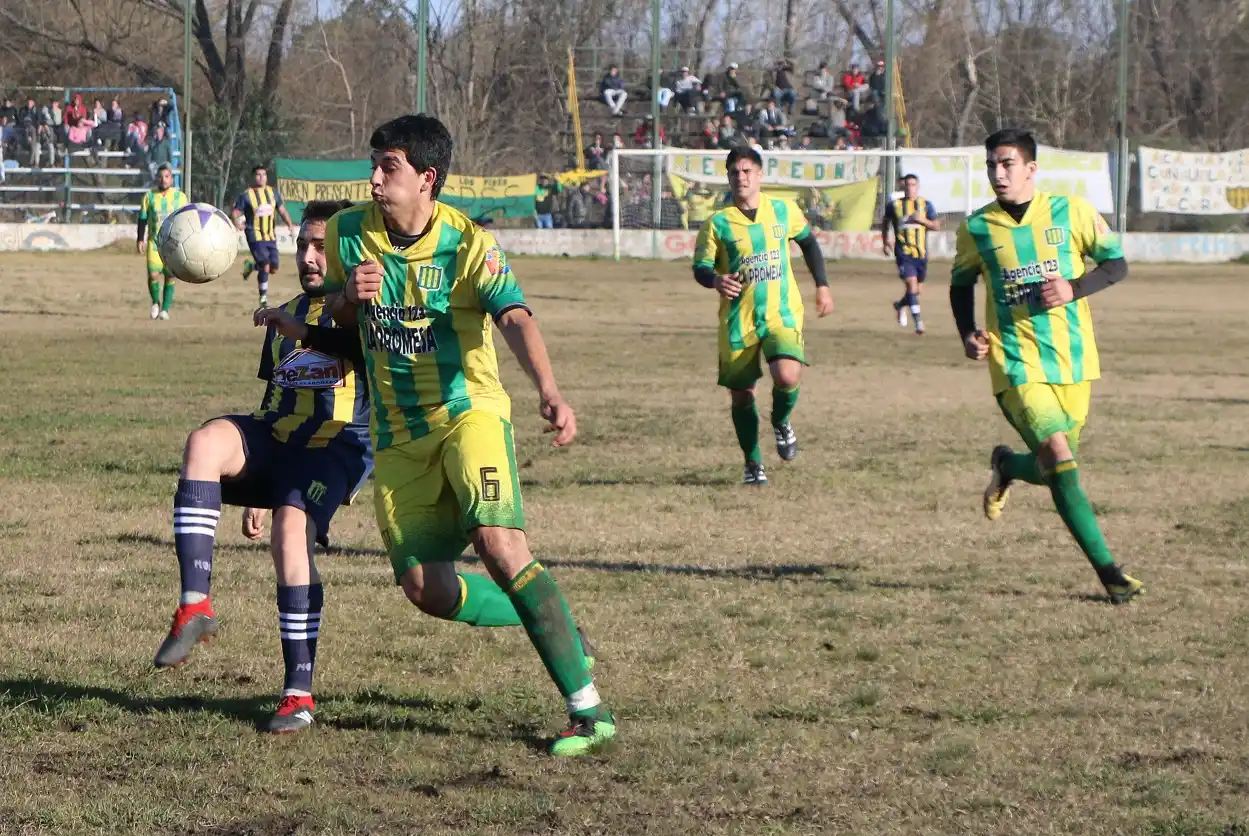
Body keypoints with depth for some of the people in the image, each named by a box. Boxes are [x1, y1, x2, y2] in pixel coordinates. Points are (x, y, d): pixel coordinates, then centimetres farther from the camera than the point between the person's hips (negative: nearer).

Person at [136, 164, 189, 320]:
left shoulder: (180, 196, 2)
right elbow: (143, 218, 6)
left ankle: (165, 309, 8)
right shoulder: (150, 196, 2)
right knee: (153, 275, -10)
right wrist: (140, 239, -1)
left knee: (170, 276, -3)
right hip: (154, 242, 0)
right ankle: (156, 302, 16)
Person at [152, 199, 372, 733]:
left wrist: (305, 332, -27)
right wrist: (253, 490, 32)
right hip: (275, 437, 6)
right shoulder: (285, 315, 26)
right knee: (205, 443, -28)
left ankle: (300, 693, -23)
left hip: (336, 444, -6)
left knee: (291, 528, -30)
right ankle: (195, 606, -34)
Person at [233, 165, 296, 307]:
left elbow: (282, 210, 12)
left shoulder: (274, 193, 8)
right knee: (265, 267, -15)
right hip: (255, 236, -5)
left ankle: (251, 266, 35)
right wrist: (238, 222, -25)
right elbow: (235, 211, -4)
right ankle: (263, 298, 0)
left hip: (271, 236, 5)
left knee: (273, 269, 5)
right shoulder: (245, 195, -5)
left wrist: (289, 224, -4)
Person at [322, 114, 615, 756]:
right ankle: (547, 623, 23)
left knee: (498, 543, -26)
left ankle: (588, 709, -21)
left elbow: (514, 319, -28)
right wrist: (351, 298, -10)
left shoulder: (468, 243, -13)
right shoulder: (348, 235, 0)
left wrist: (547, 391, -47)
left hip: (468, 412, -5)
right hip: (398, 434, 5)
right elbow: (335, 324, 16)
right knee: (425, 588, -4)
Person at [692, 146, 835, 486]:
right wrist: (716, 280, -26)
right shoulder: (718, 223, -2)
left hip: (782, 314, 0)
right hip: (738, 321, 0)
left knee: (787, 377, -23)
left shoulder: (784, 211, 5)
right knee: (741, 395, 3)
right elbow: (700, 267, -4)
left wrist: (822, 285, 20)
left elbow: (808, 241, 22)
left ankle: (781, 423, 11)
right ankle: (753, 464, 23)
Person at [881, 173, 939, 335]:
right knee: (911, 283, -19)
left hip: (921, 253, 3)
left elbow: (936, 226, 2)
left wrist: (922, 220, -14)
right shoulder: (894, 205, 4)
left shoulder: (926, 205, 5)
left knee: (916, 288, 13)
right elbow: (885, 223, 22)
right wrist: (885, 241, 15)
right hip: (903, 252, -3)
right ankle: (918, 321, -18)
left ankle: (900, 305, 45)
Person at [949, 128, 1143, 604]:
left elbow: (1117, 265, 4)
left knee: (1055, 468, 9)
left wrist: (1074, 288, -14)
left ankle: (1008, 466, 45)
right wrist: (967, 334, 2)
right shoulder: (977, 229, 1)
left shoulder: (1071, 213, -2)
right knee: (1059, 457, -18)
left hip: (1073, 360, 2)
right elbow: (961, 282, 18)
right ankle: (1107, 570, -12)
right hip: (1017, 364, -2)